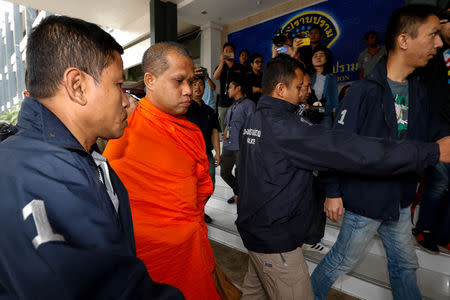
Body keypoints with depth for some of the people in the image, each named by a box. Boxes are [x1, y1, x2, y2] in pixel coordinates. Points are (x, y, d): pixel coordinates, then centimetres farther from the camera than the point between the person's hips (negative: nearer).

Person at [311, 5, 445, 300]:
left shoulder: (419, 92, 4)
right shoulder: (365, 91, -19)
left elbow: (433, 138, 11)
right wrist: (333, 192, -16)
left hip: (401, 202, 7)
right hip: (365, 199, -6)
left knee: (406, 265, 24)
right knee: (342, 262, 13)